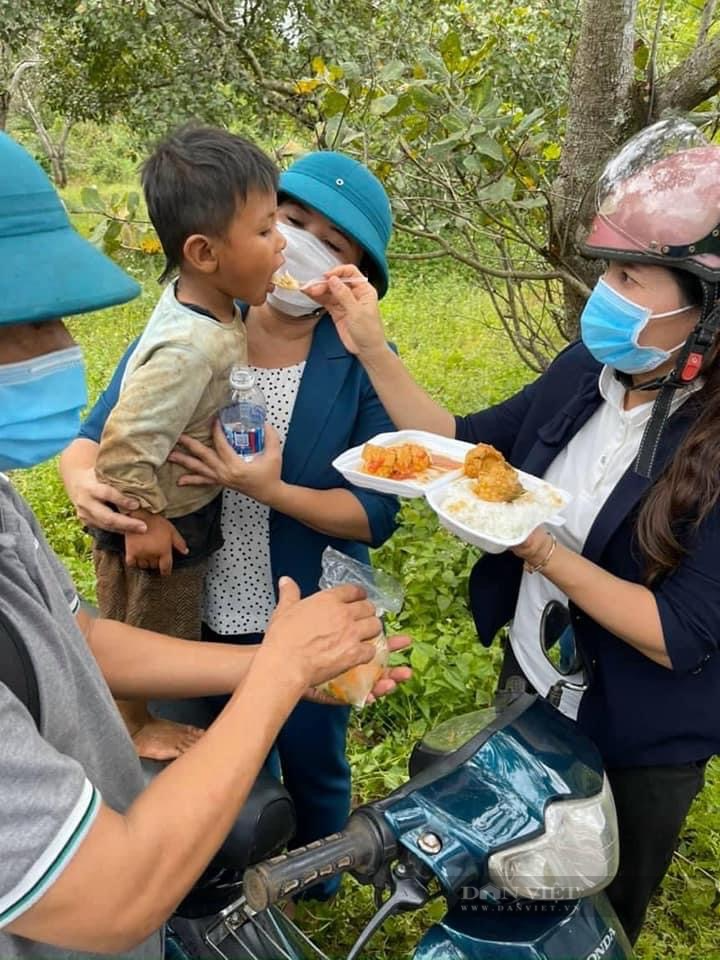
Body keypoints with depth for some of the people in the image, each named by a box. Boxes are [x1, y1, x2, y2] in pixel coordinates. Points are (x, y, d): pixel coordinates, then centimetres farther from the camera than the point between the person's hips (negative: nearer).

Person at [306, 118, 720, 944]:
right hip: (525, 688, 5)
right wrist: (373, 351, -14)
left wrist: (539, 547, -32)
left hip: (634, 747, -5)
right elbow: (462, 446, -5)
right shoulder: (587, 370, -12)